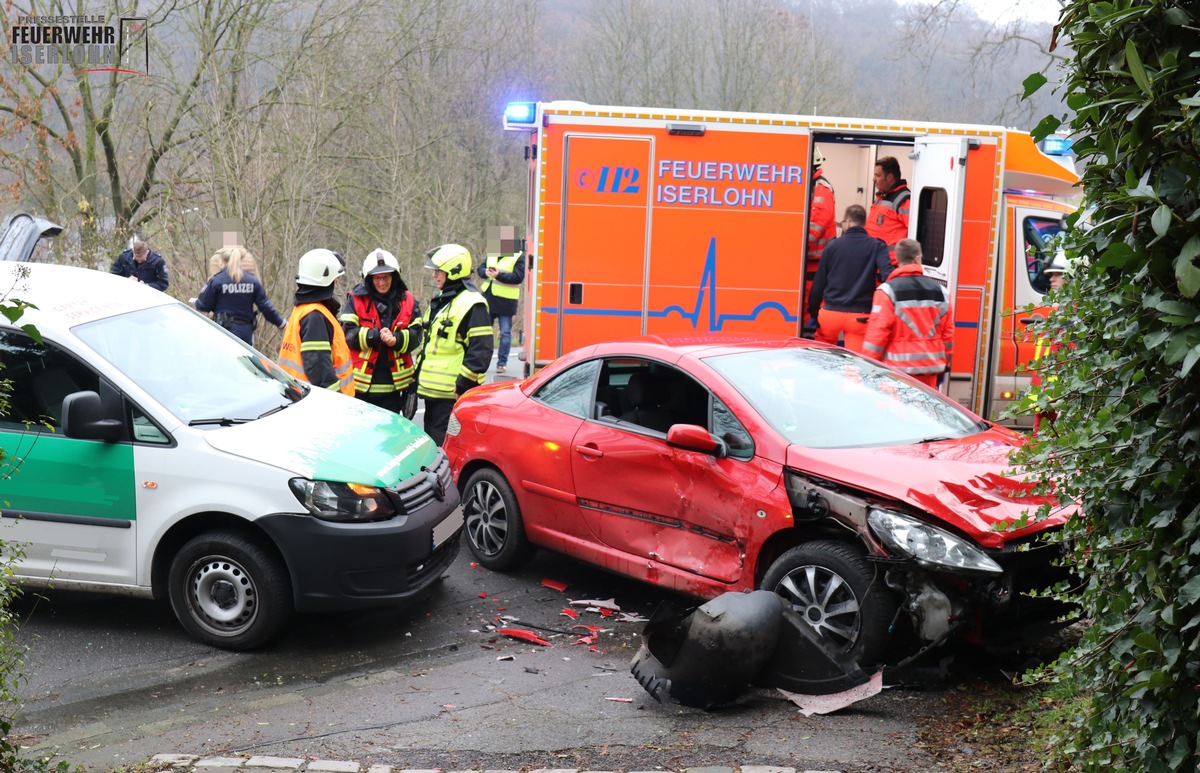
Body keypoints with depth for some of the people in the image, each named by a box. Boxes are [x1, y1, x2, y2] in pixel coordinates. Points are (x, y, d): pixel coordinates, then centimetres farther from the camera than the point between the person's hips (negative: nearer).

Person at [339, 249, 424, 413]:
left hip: (393, 384, 2)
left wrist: (396, 339, -22)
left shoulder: (408, 301, 6)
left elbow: (416, 336, -2)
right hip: (361, 384, -2)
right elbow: (347, 333, -10)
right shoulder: (356, 299, 0)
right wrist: (375, 335, -23)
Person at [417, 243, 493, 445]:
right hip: (432, 389, 10)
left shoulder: (472, 305, -14)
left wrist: (463, 385, -19)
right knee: (431, 442, 16)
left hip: (452, 393, -10)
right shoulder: (439, 301, 18)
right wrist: (418, 375, 23)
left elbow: (480, 351, -18)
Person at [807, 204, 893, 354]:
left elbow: (819, 281, 5)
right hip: (859, 317, -1)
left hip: (831, 312, 1)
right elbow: (887, 274, -17)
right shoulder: (877, 247, -1)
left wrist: (813, 312, 13)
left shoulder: (833, 245, 3)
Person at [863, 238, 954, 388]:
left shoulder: (888, 290, -9)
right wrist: (945, 363, 21)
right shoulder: (939, 291, 6)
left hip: (898, 367, -4)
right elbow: (948, 332, 10)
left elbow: (877, 331, -12)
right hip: (930, 365, 4)